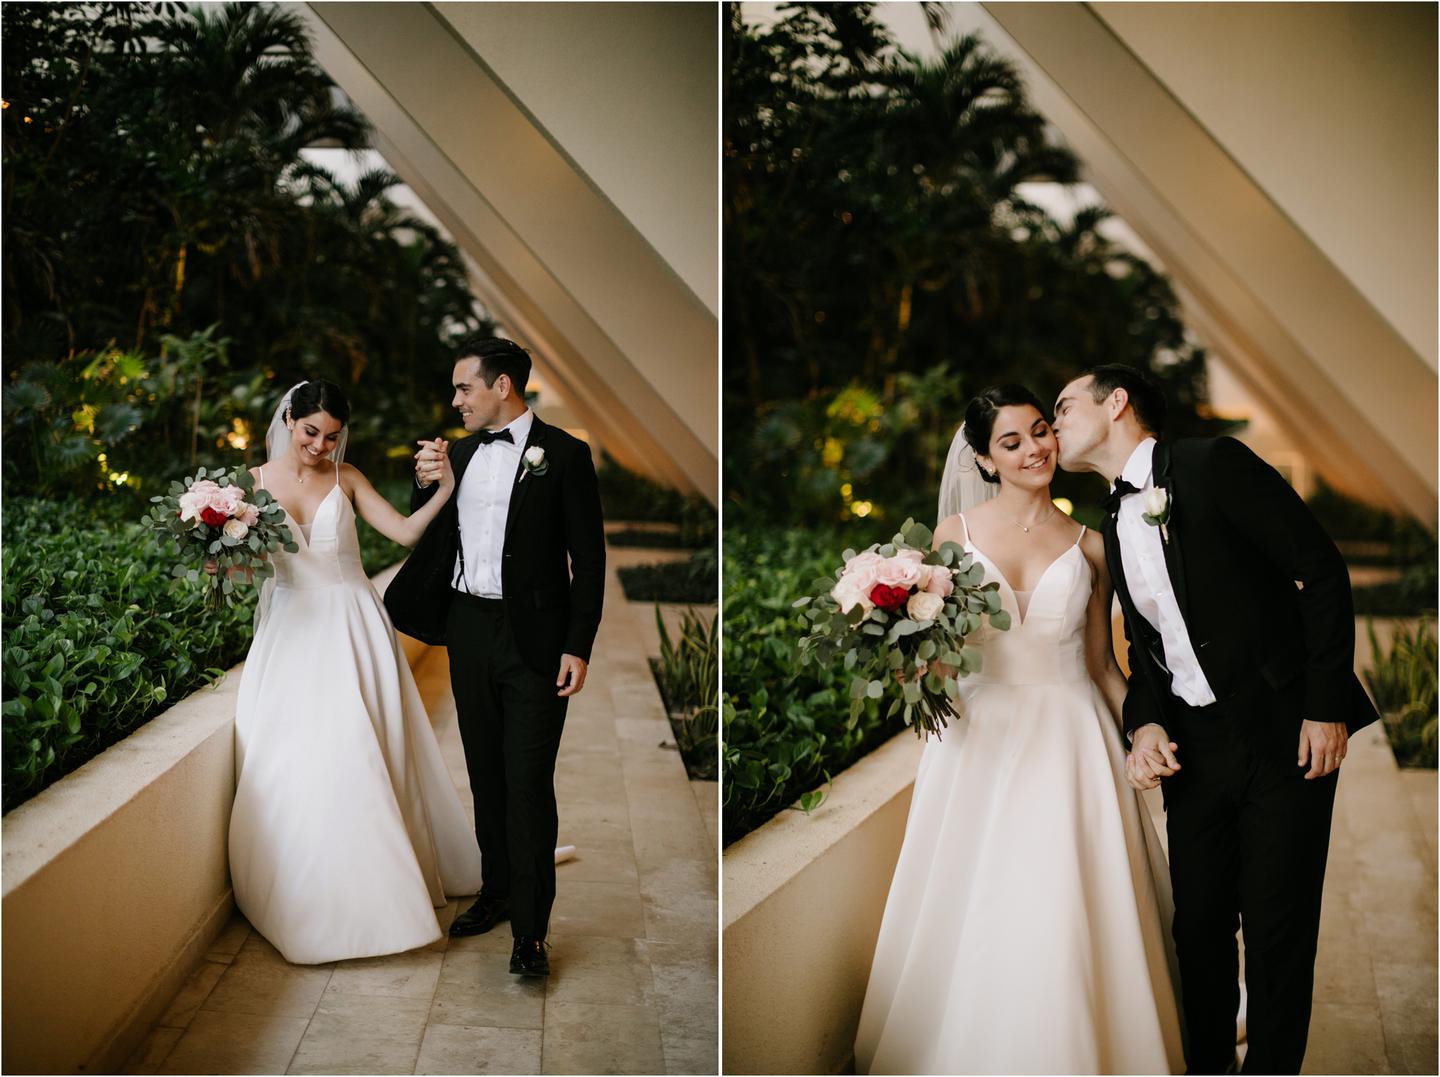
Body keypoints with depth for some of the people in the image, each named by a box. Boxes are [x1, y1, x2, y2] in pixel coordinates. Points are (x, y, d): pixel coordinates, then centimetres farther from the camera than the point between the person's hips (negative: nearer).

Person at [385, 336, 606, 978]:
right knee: (486, 773, 15)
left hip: (533, 637, -6)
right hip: (468, 633, 6)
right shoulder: (462, 451, 11)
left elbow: (588, 558, -7)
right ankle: (497, 891, 29)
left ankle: (529, 930, 1)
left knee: (528, 784, -5)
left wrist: (578, 648, -13)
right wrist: (425, 485, -3)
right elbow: (429, 540, 16)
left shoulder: (563, 454, -6)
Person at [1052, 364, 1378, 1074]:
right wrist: (1145, 724, -3)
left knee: (1276, 931, 0)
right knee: (1199, 924, 8)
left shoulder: (1212, 465, -8)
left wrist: (1326, 704, -14)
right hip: (1192, 747, 6)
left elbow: (1322, 569, -10)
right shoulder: (1115, 525, 13)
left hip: (1286, 734, -6)